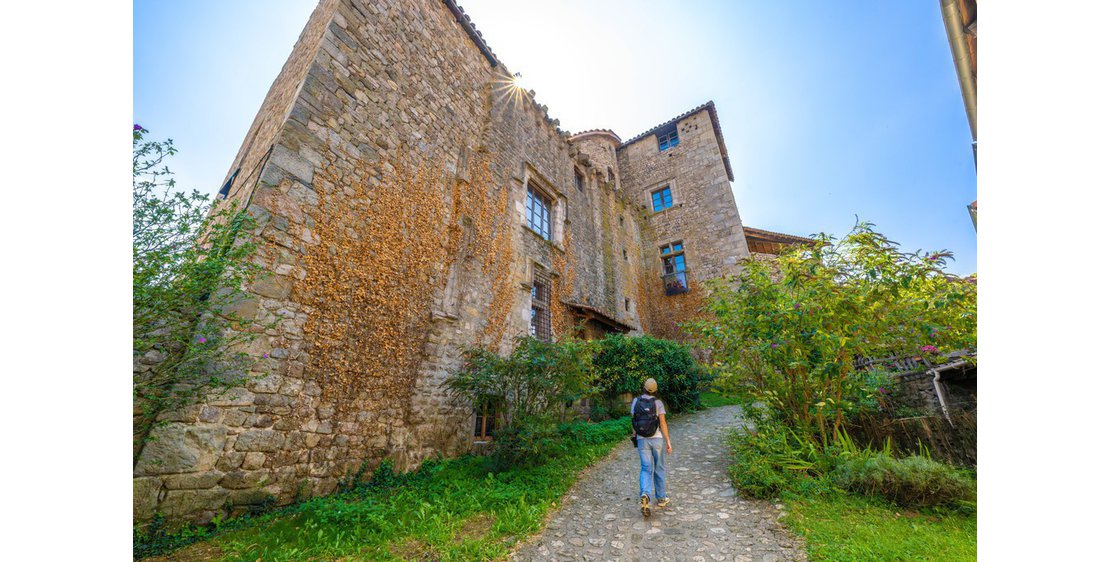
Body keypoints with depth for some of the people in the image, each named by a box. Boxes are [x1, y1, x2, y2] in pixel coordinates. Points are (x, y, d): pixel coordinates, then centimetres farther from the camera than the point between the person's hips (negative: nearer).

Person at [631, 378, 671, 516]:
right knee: (659, 469, 17)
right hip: (656, 439, -1)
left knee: (646, 469, 3)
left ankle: (645, 496, -20)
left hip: (642, 440, 1)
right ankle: (661, 498, 29)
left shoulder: (635, 401, 0)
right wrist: (668, 442, -8)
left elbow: (633, 422, 7)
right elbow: (663, 423, -12)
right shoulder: (658, 403, -7)